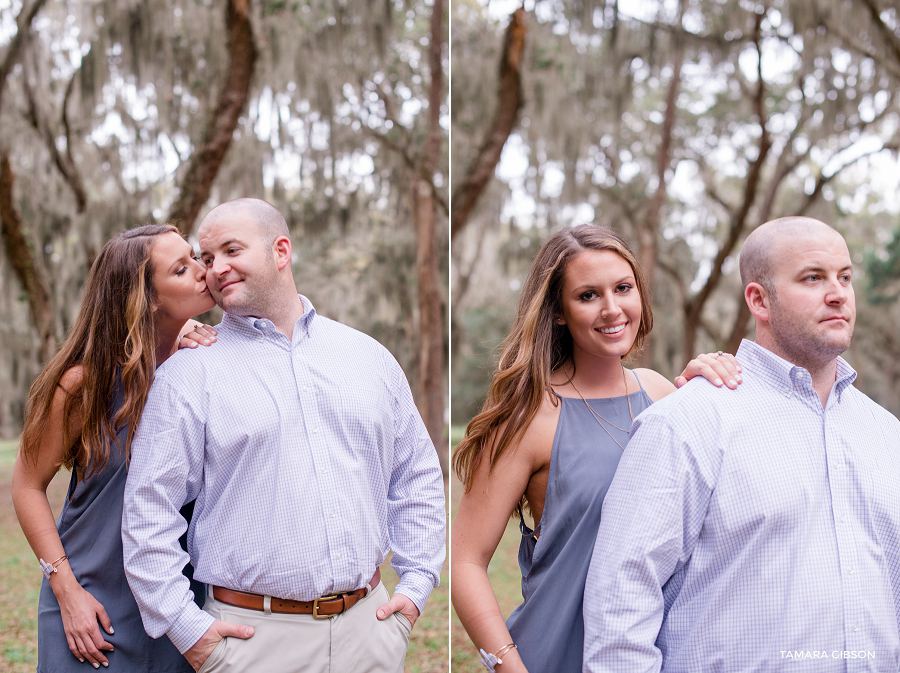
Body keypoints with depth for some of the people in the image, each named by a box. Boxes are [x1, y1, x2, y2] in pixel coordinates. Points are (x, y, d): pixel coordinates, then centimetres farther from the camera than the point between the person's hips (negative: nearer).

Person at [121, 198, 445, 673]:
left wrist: (416, 585, 7)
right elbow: (148, 508, -4)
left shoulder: (370, 357, 9)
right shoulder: (188, 374, -2)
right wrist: (187, 628, -9)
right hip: (256, 634, -2)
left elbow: (419, 477, 15)